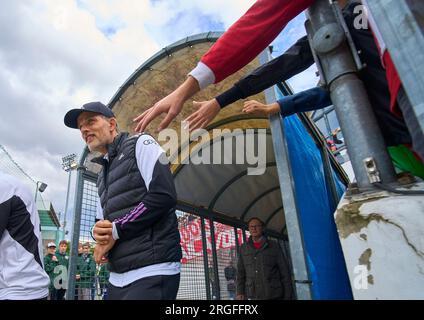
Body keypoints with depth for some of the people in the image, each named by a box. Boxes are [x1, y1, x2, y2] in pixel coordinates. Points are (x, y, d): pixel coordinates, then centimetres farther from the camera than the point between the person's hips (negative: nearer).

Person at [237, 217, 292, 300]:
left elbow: (284, 272, 4)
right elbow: (240, 272, 9)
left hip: (273, 295, -1)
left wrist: (287, 296, -1)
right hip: (252, 296, 1)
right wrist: (240, 292, -3)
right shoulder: (243, 248, 10)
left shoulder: (274, 246, 5)